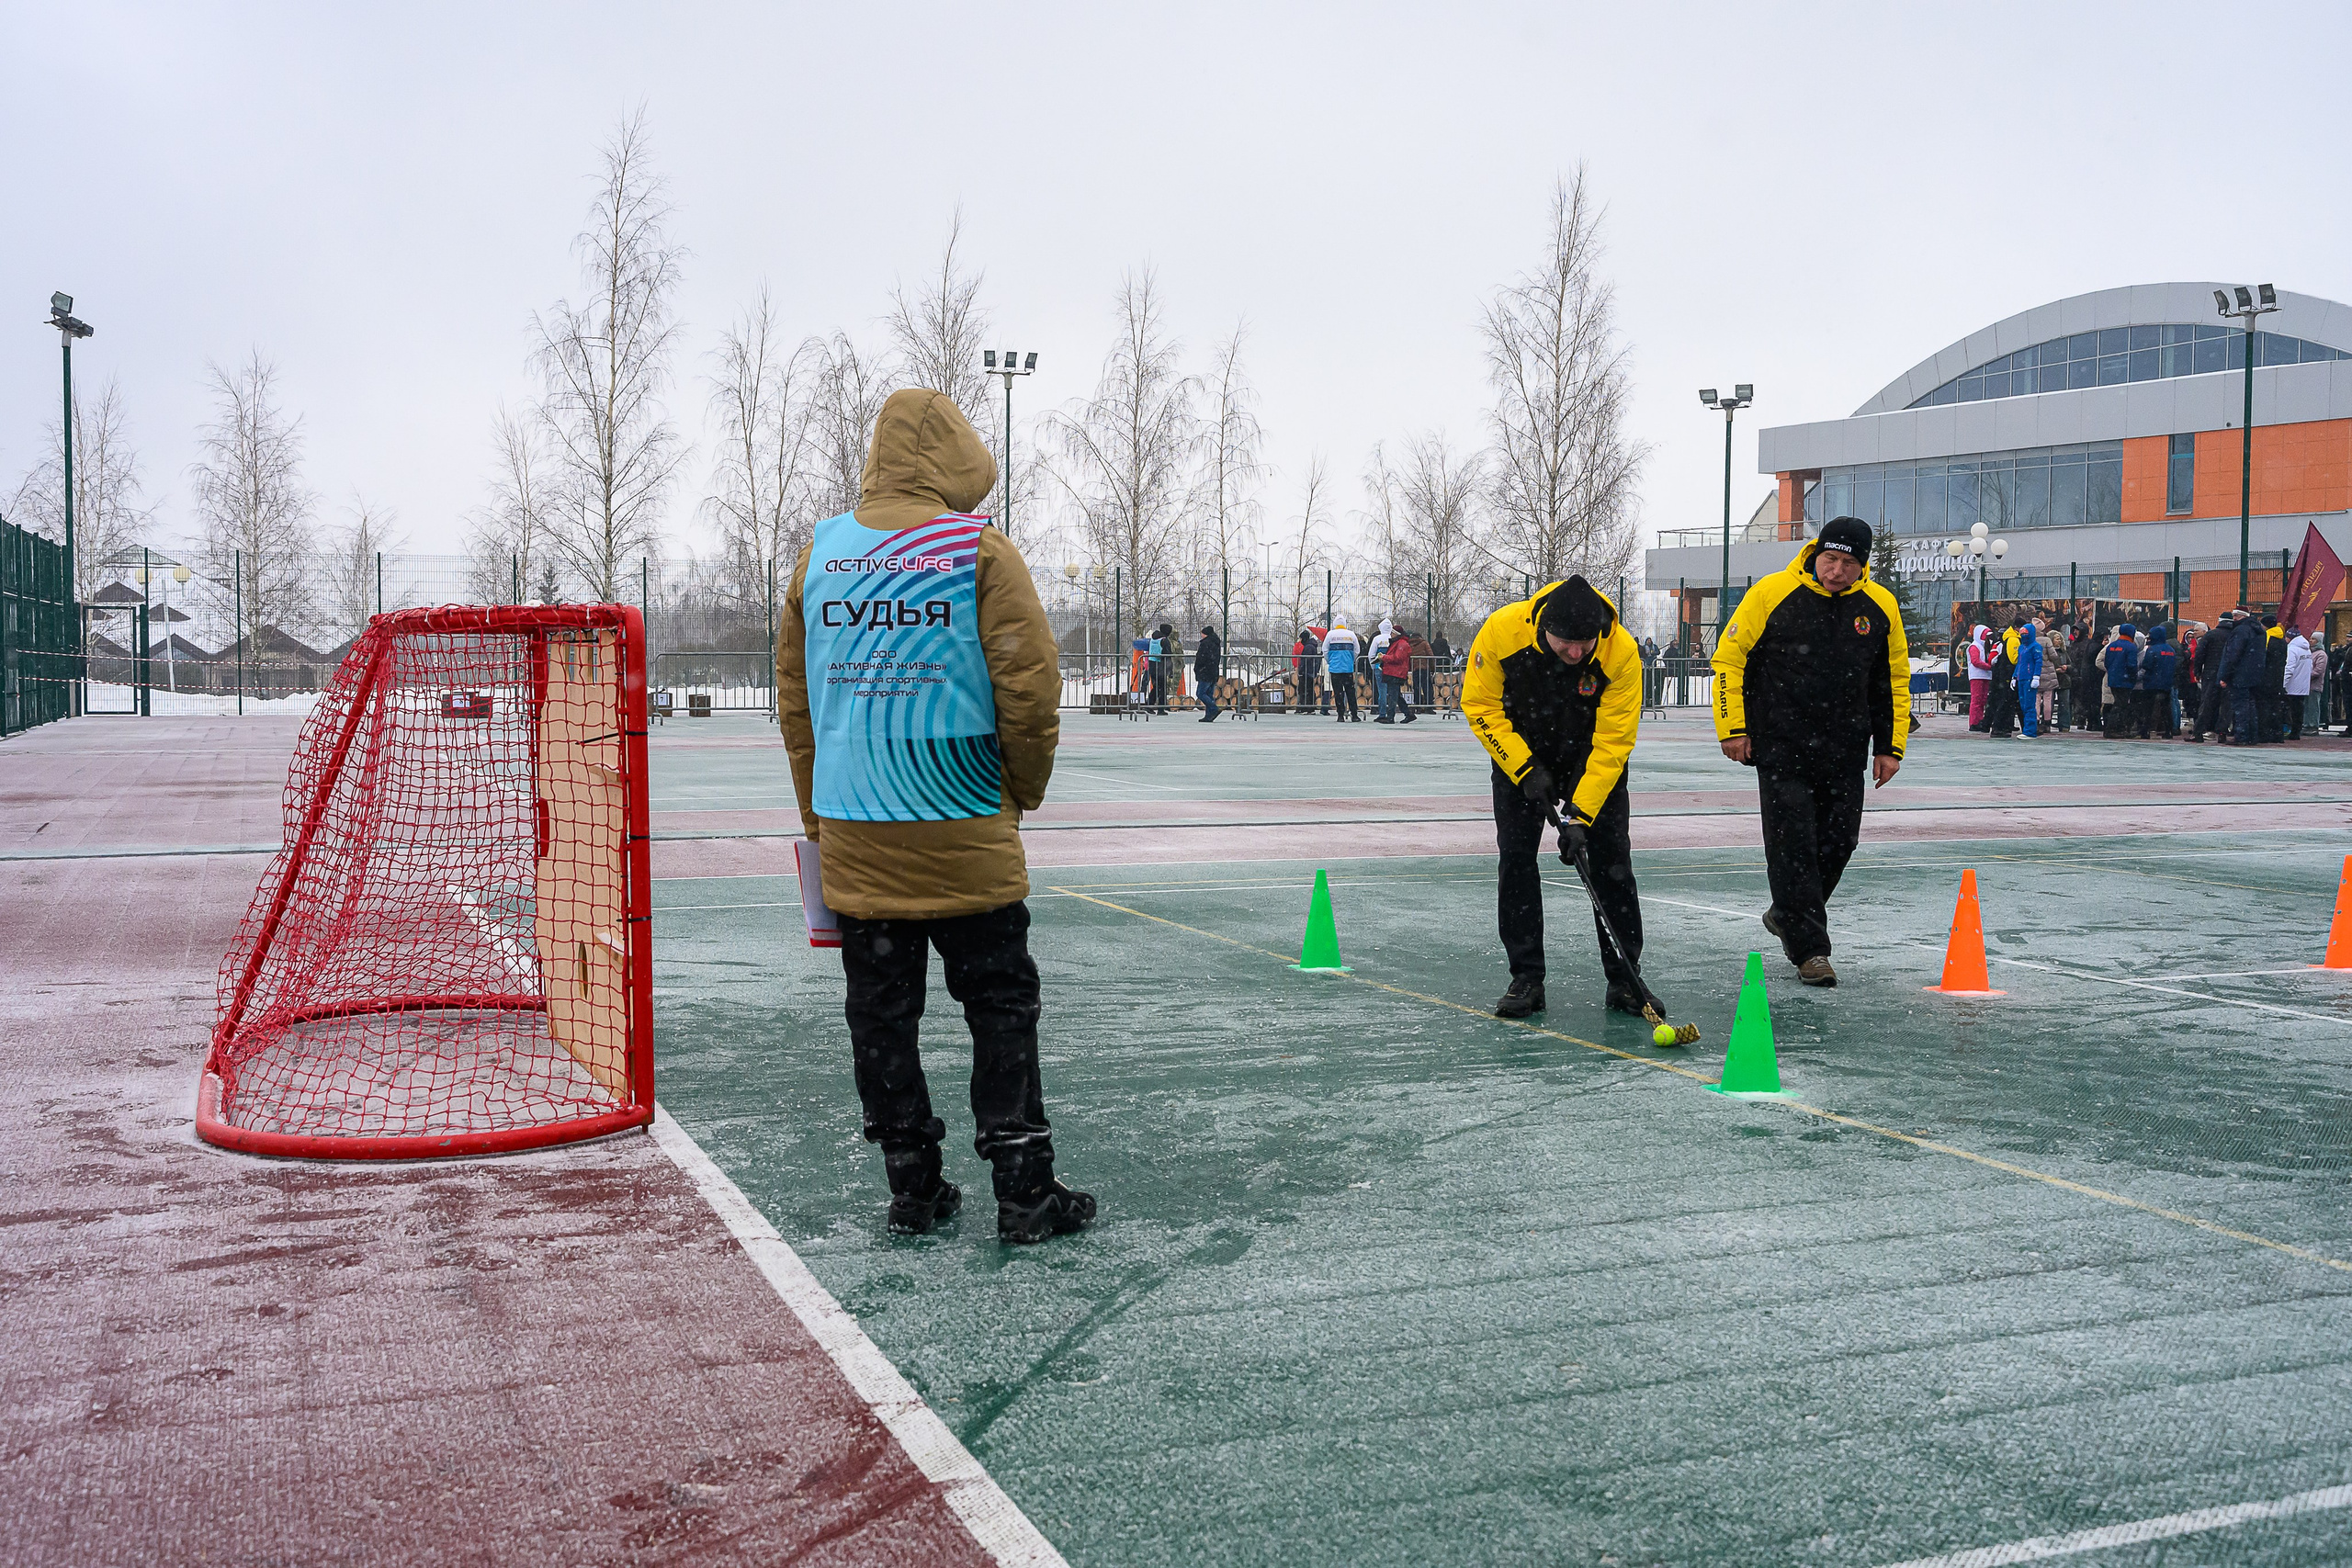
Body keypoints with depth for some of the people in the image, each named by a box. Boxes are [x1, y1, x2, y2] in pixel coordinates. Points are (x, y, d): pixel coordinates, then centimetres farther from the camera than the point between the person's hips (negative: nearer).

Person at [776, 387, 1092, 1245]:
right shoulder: (979, 550, -6)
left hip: (851, 833, 4)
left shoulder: (818, 554, 7)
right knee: (1001, 1005, 6)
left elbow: (793, 694, 12)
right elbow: (1030, 686, -9)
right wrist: (1025, 788, 7)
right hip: (964, 835, -3)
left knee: (881, 1010, 11)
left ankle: (913, 1189, 17)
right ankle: (1024, 1192, 9)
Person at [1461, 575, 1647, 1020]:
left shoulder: (1622, 652, -30)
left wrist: (1581, 812, -30)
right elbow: (1480, 705, -15)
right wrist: (1524, 767, -20)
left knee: (1611, 859, -6)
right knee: (1515, 857, -6)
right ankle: (1526, 979, 2)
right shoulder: (1502, 631, -29)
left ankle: (1624, 980, 4)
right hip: (1518, 751, 1)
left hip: (1594, 757, 0)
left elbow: (1612, 743, -25)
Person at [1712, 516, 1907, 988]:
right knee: (1793, 842, -7)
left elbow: (1894, 679, 13)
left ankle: (1787, 915, 31)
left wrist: (1890, 746, 10)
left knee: (1838, 841, 8)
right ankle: (1809, 948, 0)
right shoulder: (1772, 594, -9)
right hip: (1781, 748, -4)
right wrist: (1732, 727, -7)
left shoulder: (1880, 606, 2)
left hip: (1846, 752, 4)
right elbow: (1729, 658, -3)